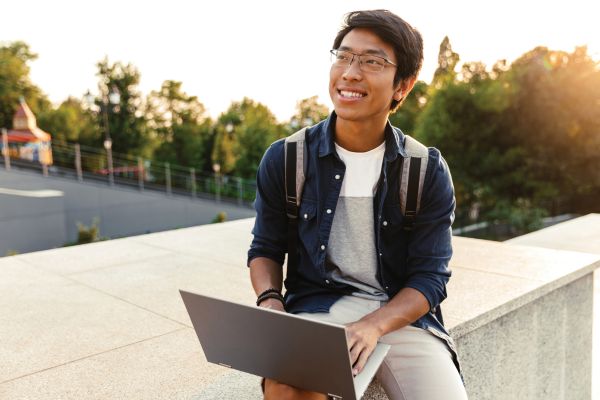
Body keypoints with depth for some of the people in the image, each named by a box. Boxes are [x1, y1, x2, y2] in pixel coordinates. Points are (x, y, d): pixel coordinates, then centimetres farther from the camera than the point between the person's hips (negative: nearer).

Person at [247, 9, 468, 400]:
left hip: (401, 313, 1)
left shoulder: (429, 171, -4)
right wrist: (271, 303, -12)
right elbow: (266, 249, 8)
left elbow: (430, 277, -5)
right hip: (315, 309, 0)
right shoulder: (285, 159, -2)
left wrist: (373, 326, -22)